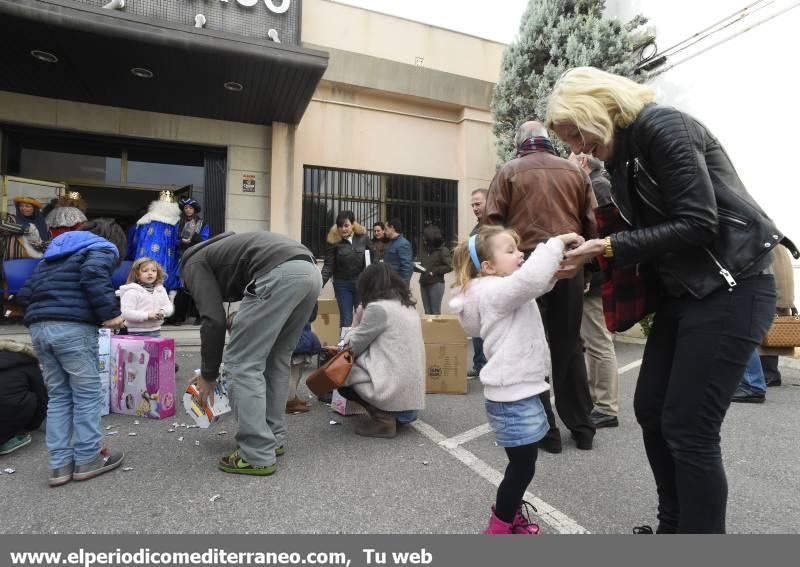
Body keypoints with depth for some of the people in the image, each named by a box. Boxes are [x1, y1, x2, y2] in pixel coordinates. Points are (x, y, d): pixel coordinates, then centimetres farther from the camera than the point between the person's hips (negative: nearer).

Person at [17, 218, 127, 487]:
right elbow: (93, 277, -17)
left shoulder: (54, 253, 31)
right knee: (86, 392, 3)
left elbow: (26, 292, 25)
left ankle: (60, 464, 15)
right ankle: (88, 459, 10)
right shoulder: (102, 248, 6)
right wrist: (110, 312, -14)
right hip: (72, 326, -8)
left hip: (38, 326, 8)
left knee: (58, 395, 14)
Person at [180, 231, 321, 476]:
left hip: (280, 274, -9)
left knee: (242, 364, 3)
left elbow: (214, 320, 4)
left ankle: (257, 456, 8)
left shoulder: (194, 263, 20)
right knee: (277, 360, 22)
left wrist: (208, 374, 16)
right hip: (310, 272, 9)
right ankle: (274, 438, 30)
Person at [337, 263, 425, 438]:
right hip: (412, 389, 9)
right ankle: (391, 414, 13)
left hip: (394, 389, -8)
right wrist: (359, 329, 23)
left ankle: (383, 419, 0)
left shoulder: (378, 307, -13)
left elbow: (354, 346, -3)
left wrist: (352, 332, 17)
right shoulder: (407, 306, 12)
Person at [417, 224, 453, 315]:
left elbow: (450, 266, -12)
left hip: (436, 284, -6)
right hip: (424, 284, 6)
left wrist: (434, 271, -17)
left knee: (435, 312, 2)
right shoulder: (424, 249, 7)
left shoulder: (443, 250, -10)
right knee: (427, 312, 14)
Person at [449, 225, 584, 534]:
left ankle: (508, 514, 41)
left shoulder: (502, 292, 15)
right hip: (513, 396, -10)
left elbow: (536, 284, 23)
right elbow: (530, 279, -35)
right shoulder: (496, 291, -19)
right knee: (522, 466, 3)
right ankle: (498, 529, 20)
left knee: (522, 463, 22)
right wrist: (556, 243, -25)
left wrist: (553, 271, 5)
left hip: (518, 391, 10)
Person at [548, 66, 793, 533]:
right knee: (651, 410, 11)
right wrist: (592, 254, 0)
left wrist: (609, 247, -19)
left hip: (732, 287, -9)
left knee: (690, 429, -6)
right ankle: (674, 527, 31)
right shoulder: (625, 153, 11)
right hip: (686, 291, 9)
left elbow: (697, 226, -21)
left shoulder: (663, 127, -15)